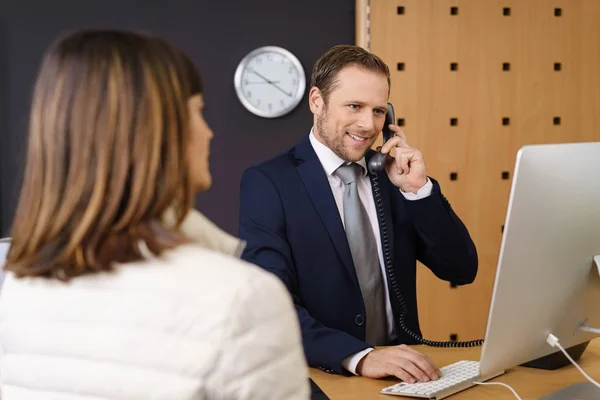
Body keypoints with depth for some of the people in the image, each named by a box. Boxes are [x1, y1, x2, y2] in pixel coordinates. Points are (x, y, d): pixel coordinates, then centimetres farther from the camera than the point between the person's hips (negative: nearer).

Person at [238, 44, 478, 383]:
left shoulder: (392, 175, 7)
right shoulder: (267, 183, -6)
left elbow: (461, 270, 6)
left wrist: (418, 189, -7)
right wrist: (360, 356, -30)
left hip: (398, 368, 4)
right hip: (319, 375, -4)